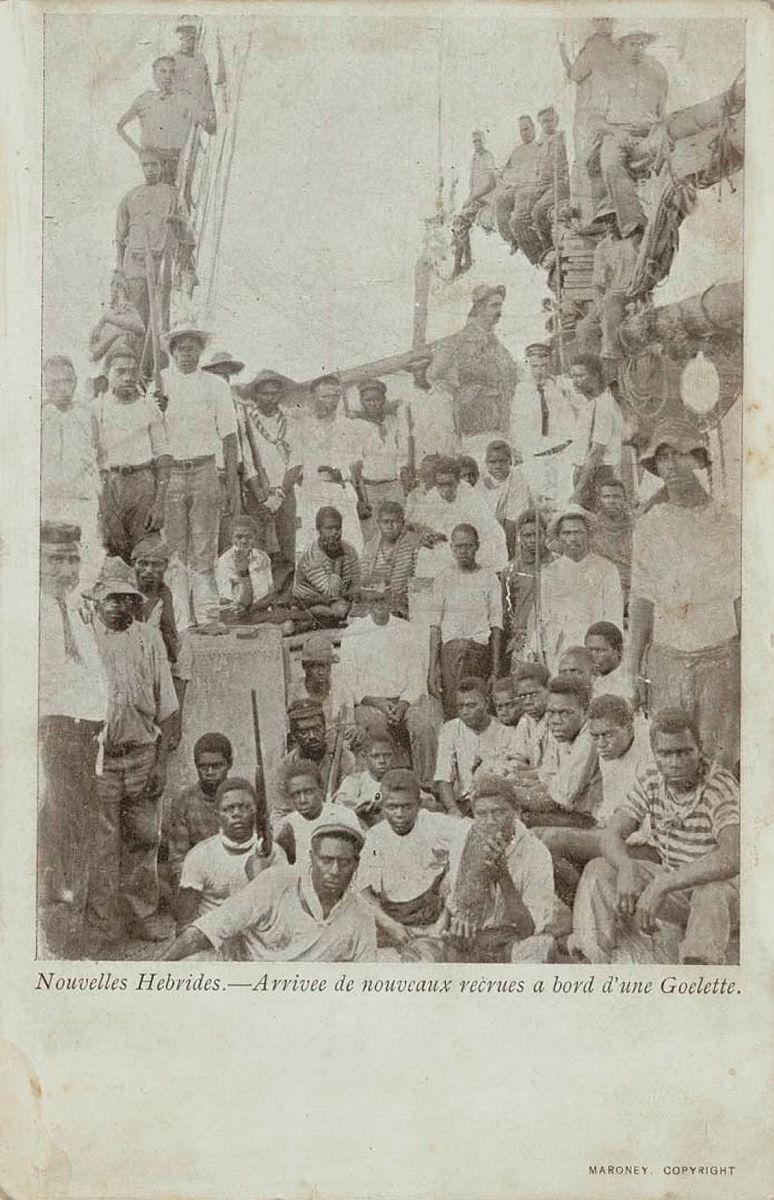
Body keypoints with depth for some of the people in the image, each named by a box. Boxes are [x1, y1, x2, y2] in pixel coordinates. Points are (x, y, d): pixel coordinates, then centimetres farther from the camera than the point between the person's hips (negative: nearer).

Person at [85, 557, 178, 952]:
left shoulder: (149, 638, 8)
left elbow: (164, 708, 8)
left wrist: (161, 761, 2)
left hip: (143, 753, 3)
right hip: (98, 756, -3)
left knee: (144, 840, 10)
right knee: (100, 846, 0)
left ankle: (141, 916, 24)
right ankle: (99, 927, 10)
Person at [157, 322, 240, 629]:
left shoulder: (215, 385, 8)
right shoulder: (157, 383, 7)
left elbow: (229, 437, 8)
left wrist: (234, 488, 3)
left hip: (204, 473, 0)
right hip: (168, 474, 0)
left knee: (204, 555, -3)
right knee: (175, 554, 0)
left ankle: (207, 622, -1)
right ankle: (182, 626, 4)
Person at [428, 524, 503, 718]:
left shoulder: (489, 579, 10)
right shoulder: (442, 580, 13)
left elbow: (496, 626, 6)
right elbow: (435, 625, 8)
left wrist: (495, 670, -2)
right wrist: (433, 666, -3)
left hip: (481, 649, 0)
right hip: (450, 649, 1)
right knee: (451, 709, -10)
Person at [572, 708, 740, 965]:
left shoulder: (720, 787, -23)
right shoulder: (650, 779, -4)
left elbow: (732, 858, -39)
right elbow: (612, 835, -6)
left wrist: (661, 885, -43)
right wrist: (627, 867, -31)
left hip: (727, 889, -6)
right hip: (673, 886, 6)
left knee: (711, 894, -40)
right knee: (599, 872, -11)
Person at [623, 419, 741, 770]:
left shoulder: (724, 523, 1)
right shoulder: (649, 526, 4)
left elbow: (740, 599, 3)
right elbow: (641, 600, 6)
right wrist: (633, 664, 3)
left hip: (719, 658, -1)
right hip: (666, 658, 1)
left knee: (718, 760, 1)